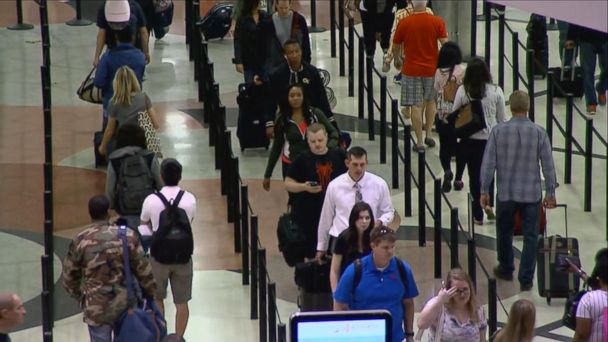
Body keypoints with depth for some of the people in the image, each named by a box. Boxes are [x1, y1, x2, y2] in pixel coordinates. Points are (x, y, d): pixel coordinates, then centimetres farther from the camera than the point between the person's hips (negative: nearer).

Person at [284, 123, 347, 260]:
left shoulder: (339, 155, 2)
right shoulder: (302, 159, -2)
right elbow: (288, 184, 1)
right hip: (309, 216, -1)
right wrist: (304, 187, -16)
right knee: (313, 253, 1)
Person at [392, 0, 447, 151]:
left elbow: (395, 47, 4)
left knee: (416, 106, 2)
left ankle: (419, 142, 4)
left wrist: (397, 60, 23)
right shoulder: (437, 22, -8)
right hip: (432, 69, 1)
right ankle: (429, 134, 21)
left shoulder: (404, 23, -8)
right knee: (430, 101, 23)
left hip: (411, 69, -1)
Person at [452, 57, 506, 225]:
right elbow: (502, 118, 0)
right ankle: (488, 202, 4)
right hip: (491, 138, 0)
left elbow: (454, 116, -4)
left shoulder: (463, 91, -10)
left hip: (470, 140, 0)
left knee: (474, 175, 10)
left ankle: (478, 215, 14)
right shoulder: (496, 91, -8)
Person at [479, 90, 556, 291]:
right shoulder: (539, 133, -8)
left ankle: (506, 269, 35)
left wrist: (484, 191, 2)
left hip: (505, 193, 1)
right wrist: (550, 193, 5)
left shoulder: (498, 131, -8)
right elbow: (548, 165, -5)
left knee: (504, 232, 21)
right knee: (530, 237, 6)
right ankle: (525, 279, 6)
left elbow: (488, 163, -7)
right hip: (532, 194, -1)